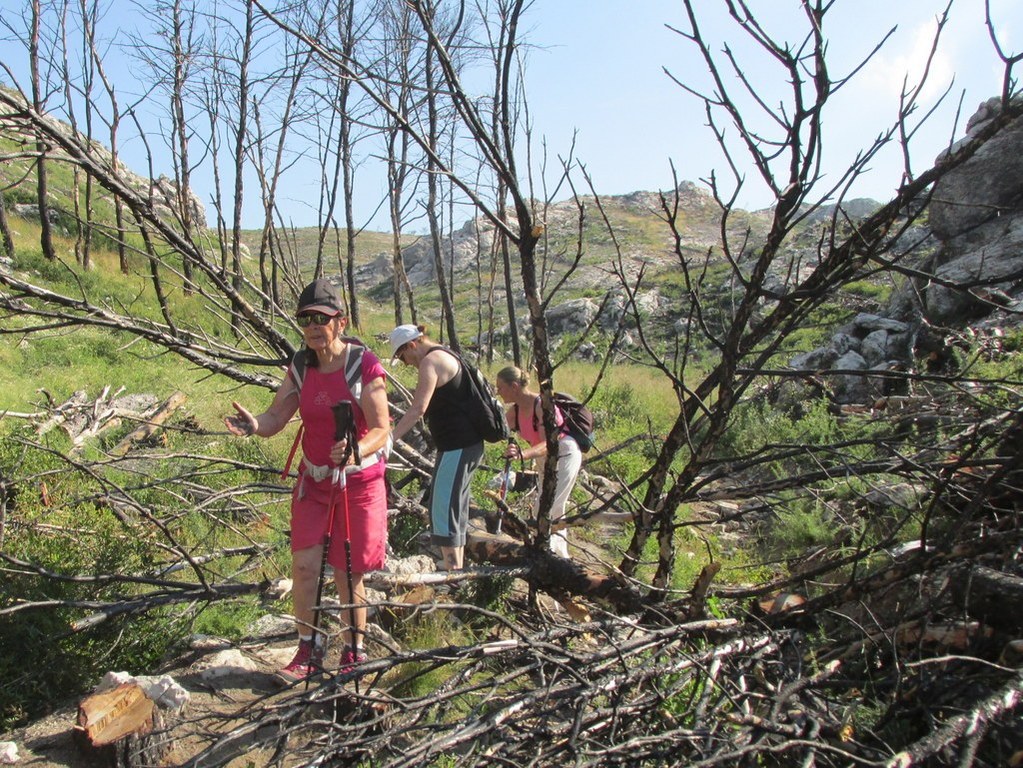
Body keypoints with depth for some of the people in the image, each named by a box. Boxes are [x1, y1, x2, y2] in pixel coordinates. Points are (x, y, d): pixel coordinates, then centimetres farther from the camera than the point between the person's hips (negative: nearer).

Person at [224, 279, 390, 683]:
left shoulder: (365, 365, -16)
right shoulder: (300, 369, 0)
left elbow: (381, 429, -18)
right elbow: (275, 418, -7)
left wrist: (356, 451, -39)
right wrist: (253, 425, -30)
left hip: (359, 482, -4)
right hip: (314, 481, 4)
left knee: (348, 573, 4)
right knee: (303, 564, -3)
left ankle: (355, 651, 24)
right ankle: (309, 649, 16)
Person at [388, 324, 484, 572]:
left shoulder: (430, 361, -13)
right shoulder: (447, 355, 17)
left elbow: (418, 409, -24)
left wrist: (389, 438, -27)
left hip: (457, 447, -11)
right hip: (467, 444, 11)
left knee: (443, 510, -7)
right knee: (455, 509, 16)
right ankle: (457, 569, 25)